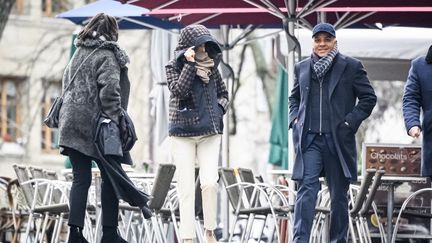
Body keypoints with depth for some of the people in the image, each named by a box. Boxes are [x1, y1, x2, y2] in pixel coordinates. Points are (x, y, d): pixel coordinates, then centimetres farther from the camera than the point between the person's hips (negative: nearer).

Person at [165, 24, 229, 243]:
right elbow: (179, 90, -19)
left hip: (210, 133, 2)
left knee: (210, 182, -11)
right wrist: (190, 64, -19)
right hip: (182, 134, -2)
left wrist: (219, 108, 2)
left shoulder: (212, 67, 7)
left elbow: (223, 94, 20)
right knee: (186, 188, -1)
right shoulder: (174, 67, -2)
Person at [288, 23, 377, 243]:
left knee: (338, 194, 8)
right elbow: (294, 98, 24)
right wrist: (295, 119, 7)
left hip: (338, 139, -1)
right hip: (309, 139, 1)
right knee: (306, 188, -12)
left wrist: (351, 121, -6)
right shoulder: (302, 68, 10)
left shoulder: (351, 66, 0)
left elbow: (368, 98, 3)